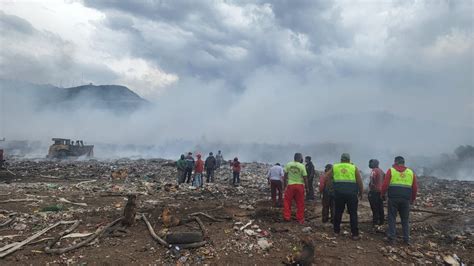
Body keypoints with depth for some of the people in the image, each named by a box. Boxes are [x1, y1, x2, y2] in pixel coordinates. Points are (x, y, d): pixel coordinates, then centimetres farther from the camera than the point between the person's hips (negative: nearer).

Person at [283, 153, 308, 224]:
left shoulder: (288, 164, -2)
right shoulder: (302, 166, -8)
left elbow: (285, 176, 3)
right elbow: (305, 178, -7)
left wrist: (284, 185, 12)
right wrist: (306, 186, 5)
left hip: (290, 185, 1)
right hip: (300, 185, -1)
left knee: (287, 201, 11)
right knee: (300, 203, 9)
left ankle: (287, 217, 10)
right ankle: (300, 219, 15)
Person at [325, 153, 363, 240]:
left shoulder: (334, 167, 8)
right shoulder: (354, 168, 4)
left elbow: (328, 178, 9)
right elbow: (359, 182, 3)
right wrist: (361, 193, 13)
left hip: (339, 193, 2)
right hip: (351, 194, -1)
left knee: (338, 212, 13)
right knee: (353, 213, 6)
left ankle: (336, 231, 20)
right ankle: (355, 234, 5)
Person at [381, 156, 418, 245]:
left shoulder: (391, 170, 1)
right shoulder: (411, 172, 11)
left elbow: (385, 184, -6)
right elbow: (415, 188, 12)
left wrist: (382, 194, 9)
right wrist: (412, 199, 23)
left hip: (393, 198, -3)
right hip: (406, 199, 3)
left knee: (392, 218, 6)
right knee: (405, 219, 14)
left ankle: (392, 238, 4)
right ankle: (406, 239, 15)